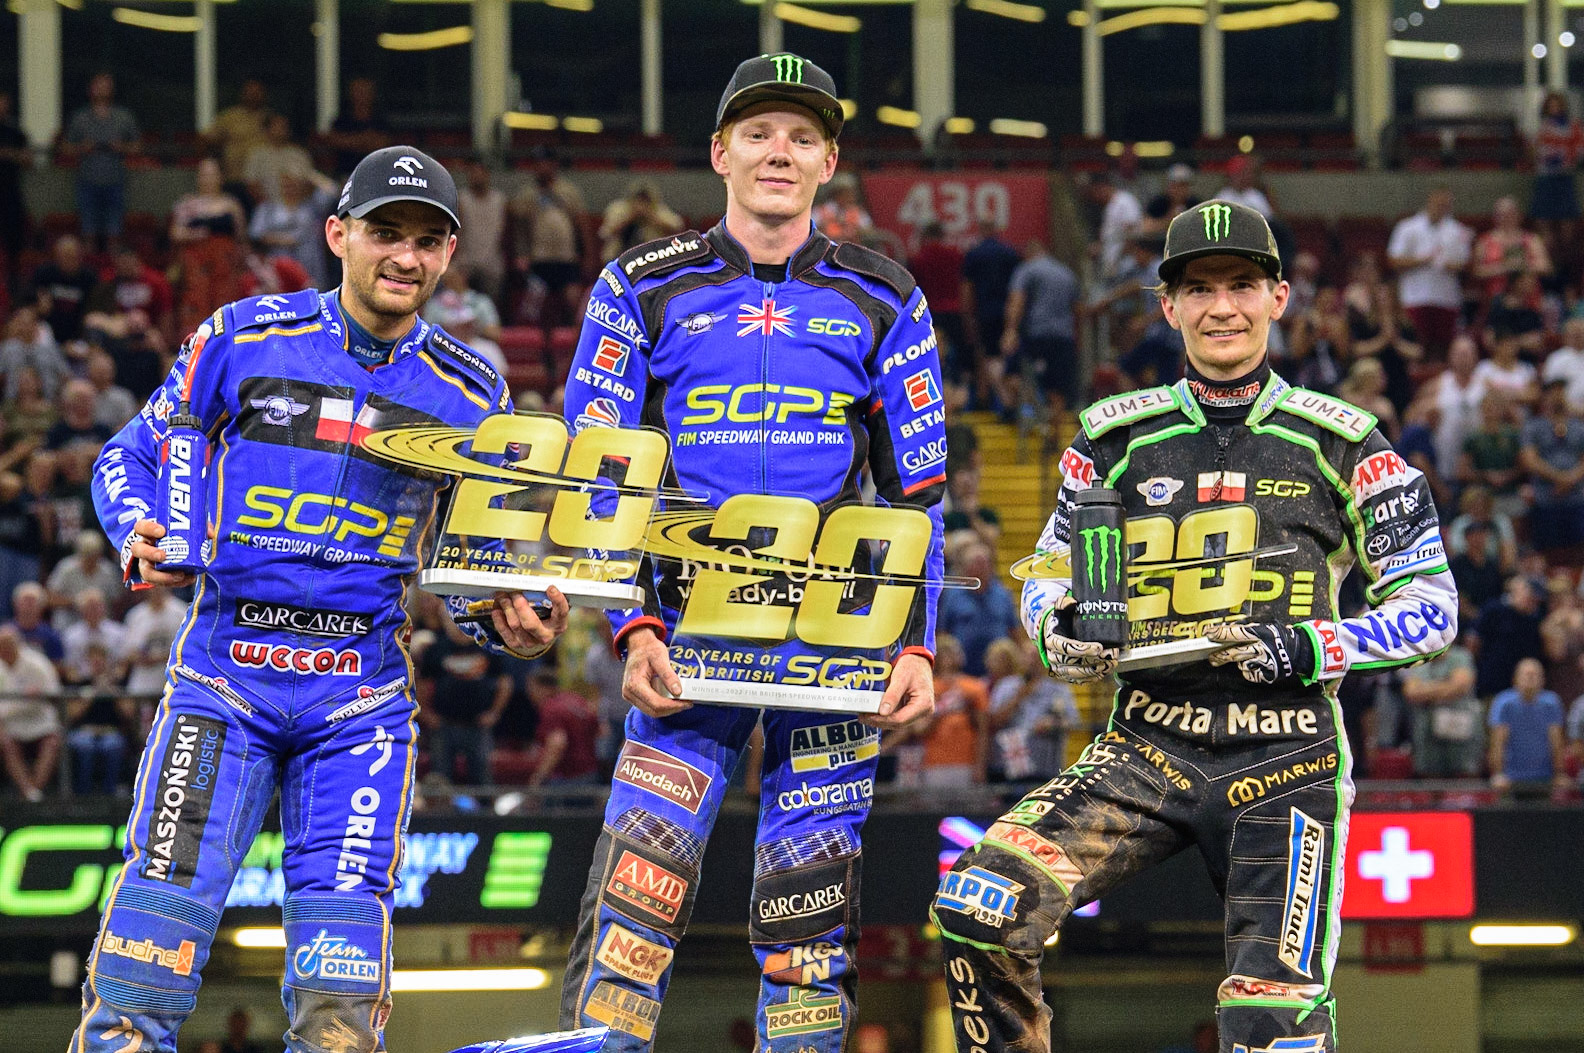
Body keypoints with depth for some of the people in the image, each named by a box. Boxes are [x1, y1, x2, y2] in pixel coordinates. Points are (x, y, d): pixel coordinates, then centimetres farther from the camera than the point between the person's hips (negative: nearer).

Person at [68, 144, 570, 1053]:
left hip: (363, 694, 1)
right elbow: (131, 457, 9)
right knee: (164, 903, -13)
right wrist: (141, 539, -12)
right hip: (225, 671, -1)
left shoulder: (470, 393, 9)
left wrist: (511, 625, -5)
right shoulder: (244, 339, 3)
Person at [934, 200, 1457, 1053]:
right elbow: (1047, 576, 20)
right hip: (1148, 750, 2)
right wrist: (1058, 630, -4)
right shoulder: (1116, 437, 10)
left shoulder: (1337, 442, 5)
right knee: (978, 910, -21)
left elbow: (1431, 608, 4)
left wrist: (1308, 649, -12)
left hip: (1285, 761, -2)